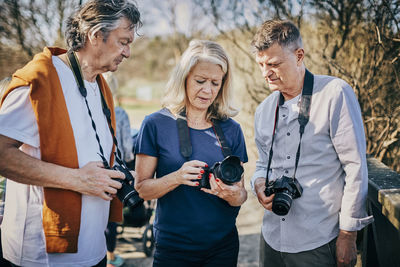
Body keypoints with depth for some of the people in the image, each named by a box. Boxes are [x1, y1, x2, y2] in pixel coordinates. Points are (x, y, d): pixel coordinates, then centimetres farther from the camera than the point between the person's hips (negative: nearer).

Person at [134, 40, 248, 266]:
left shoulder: (231, 129, 1)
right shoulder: (156, 124, -7)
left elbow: (241, 192, 3)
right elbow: (142, 188, -6)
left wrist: (233, 195, -19)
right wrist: (177, 178, -24)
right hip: (173, 247, -2)